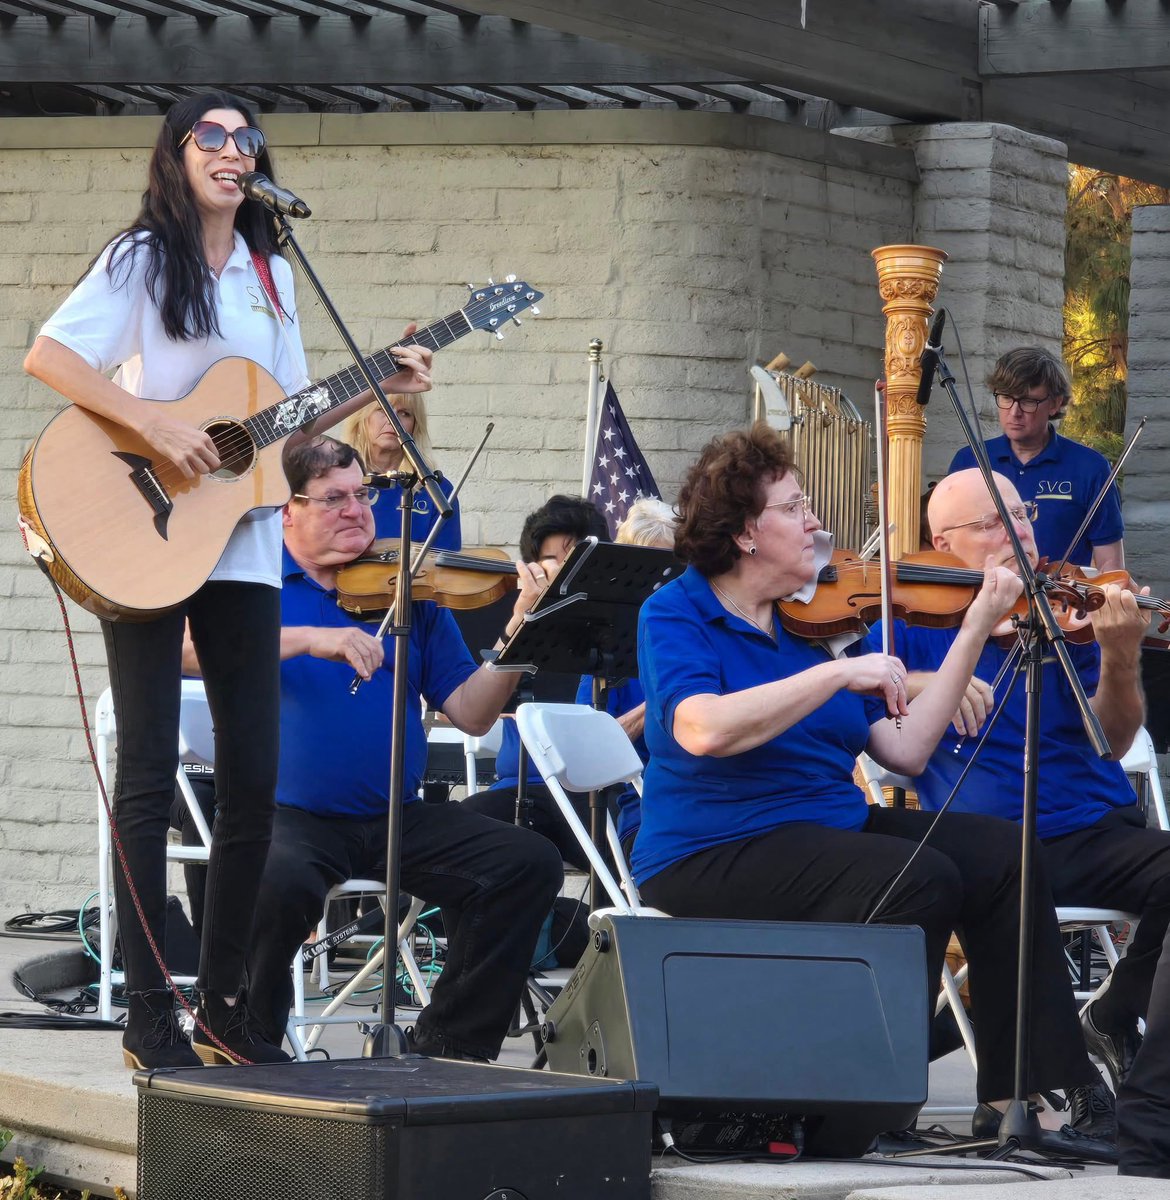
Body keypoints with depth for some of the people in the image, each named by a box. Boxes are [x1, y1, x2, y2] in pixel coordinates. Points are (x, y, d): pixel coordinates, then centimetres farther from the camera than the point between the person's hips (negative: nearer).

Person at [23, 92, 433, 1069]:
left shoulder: (271, 277, 15)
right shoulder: (144, 259, -3)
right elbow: (48, 356, -14)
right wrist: (155, 426, -22)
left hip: (242, 550, 6)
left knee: (254, 776, 6)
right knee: (150, 775, -5)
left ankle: (225, 1003, 15)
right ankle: (150, 1015, -2)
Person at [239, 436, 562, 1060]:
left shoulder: (410, 593, 12)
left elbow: (469, 713, 5)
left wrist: (520, 629, -11)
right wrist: (308, 638, -25)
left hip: (399, 819, 4)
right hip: (289, 815, -4)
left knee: (529, 863, -13)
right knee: (280, 883, -37)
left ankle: (450, 1045, 0)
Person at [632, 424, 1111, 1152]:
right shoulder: (677, 615, -5)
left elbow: (906, 750, 7)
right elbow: (702, 729, -27)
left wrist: (975, 632, 4)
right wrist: (838, 675, -26)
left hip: (827, 829, 7)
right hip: (716, 851, -7)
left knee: (1000, 856, -7)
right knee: (922, 879, -27)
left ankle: (1018, 1096, -5)